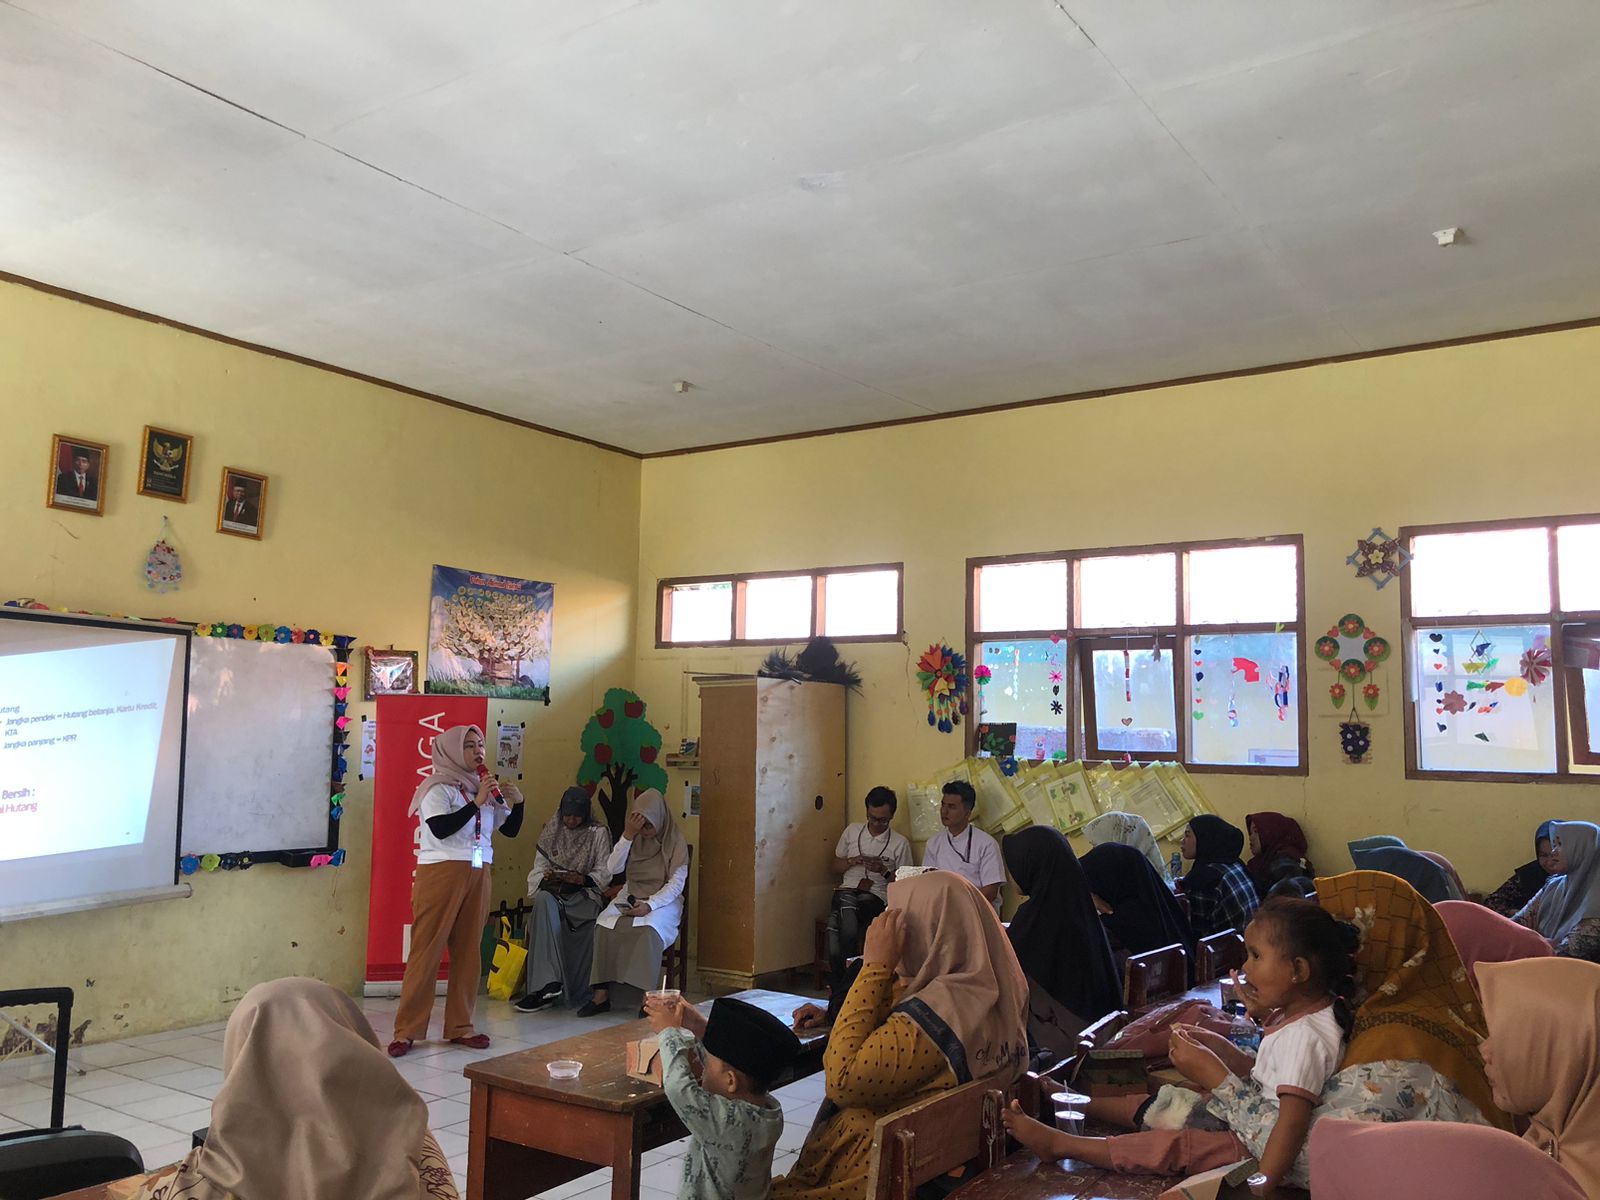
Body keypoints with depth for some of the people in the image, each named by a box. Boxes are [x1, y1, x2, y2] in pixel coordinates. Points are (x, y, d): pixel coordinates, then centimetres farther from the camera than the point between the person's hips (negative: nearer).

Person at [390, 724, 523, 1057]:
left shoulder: (485, 787, 13)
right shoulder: (438, 787, -4)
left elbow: (510, 830, 16)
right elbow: (441, 828, -19)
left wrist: (516, 802, -1)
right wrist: (476, 803, -18)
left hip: (477, 876, 6)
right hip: (441, 874, -6)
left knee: (468, 952, 7)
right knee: (427, 950, -4)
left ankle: (460, 1027, 16)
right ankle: (406, 1030, 3)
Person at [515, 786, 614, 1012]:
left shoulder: (599, 833, 8)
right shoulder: (550, 831, 17)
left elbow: (604, 873, 3)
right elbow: (538, 866, 15)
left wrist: (581, 879, -15)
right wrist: (546, 876, -8)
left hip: (583, 894, -2)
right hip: (552, 891, 2)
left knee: (546, 907, -33)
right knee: (543, 901, -35)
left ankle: (543, 986, -29)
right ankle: (550, 984, -41)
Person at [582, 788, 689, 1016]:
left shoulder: (675, 841, -5)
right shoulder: (635, 838, 6)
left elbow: (676, 884, -10)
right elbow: (612, 869, -5)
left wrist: (649, 905, -24)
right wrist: (627, 835, -14)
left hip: (663, 900, -3)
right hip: (630, 896, 3)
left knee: (648, 929, -37)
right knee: (605, 925, -27)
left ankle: (649, 995, -31)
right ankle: (601, 994, -23)